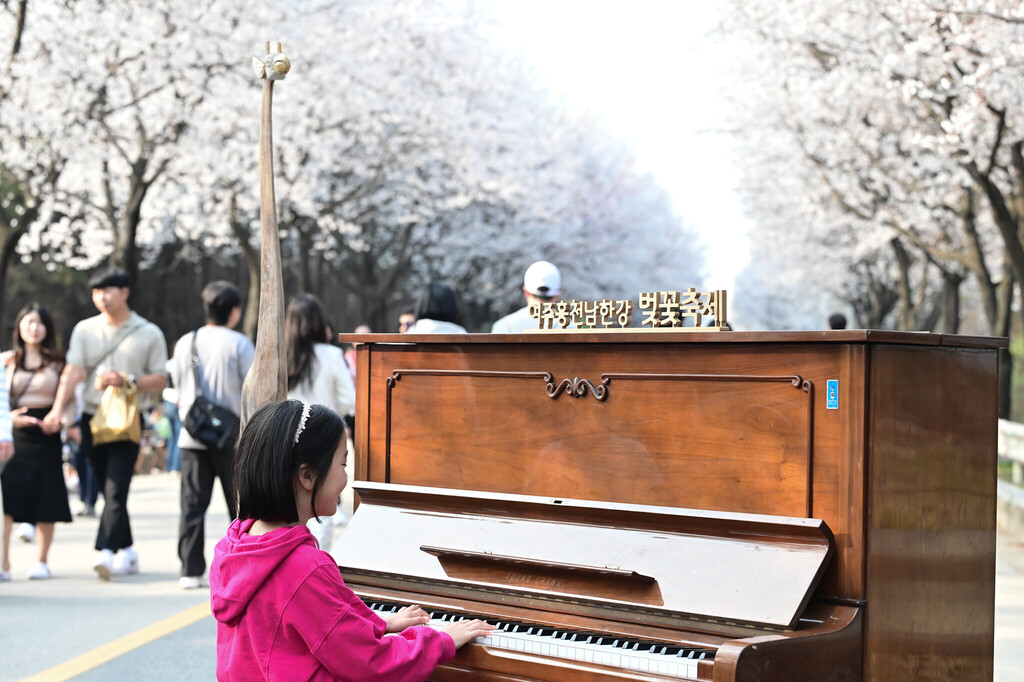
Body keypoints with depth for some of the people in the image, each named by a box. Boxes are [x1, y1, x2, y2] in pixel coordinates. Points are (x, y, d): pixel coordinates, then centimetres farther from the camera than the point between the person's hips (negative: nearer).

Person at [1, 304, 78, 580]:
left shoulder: (58, 362, 9)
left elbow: (69, 399, 8)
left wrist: (66, 423, -10)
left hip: (46, 436, 0)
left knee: (45, 499, 1)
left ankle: (42, 561, 12)